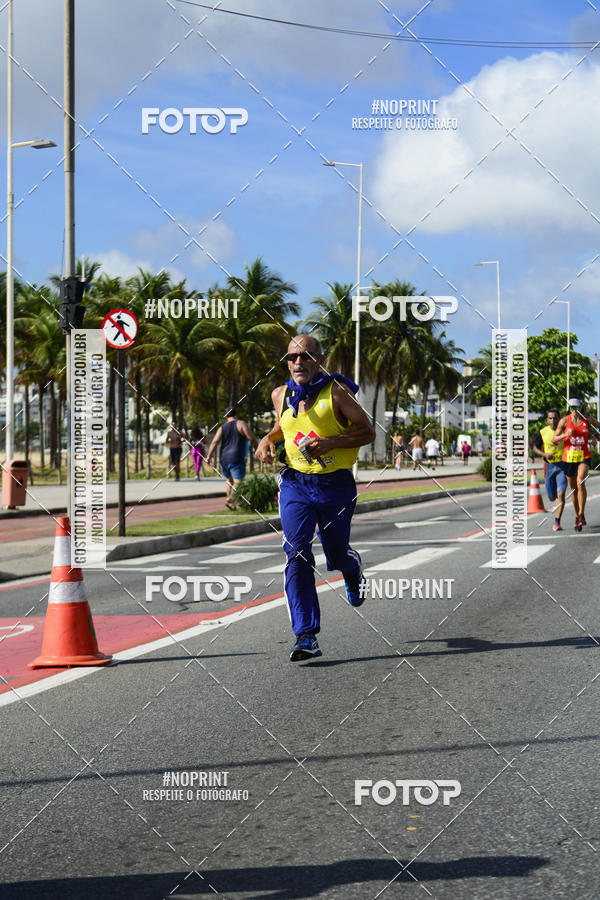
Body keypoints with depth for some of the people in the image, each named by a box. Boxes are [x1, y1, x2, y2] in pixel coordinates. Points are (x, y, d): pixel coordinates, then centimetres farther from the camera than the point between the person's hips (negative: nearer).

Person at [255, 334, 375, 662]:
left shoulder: (335, 392, -10)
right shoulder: (281, 395, 4)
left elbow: (368, 431, -7)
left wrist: (330, 442, -20)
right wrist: (268, 440, 4)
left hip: (336, 485, -2)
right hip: (295, 483, 2)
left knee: (336, 554, 11)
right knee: (297, 554, -13)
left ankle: (353, 571, 52)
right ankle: (306, 636, -13)